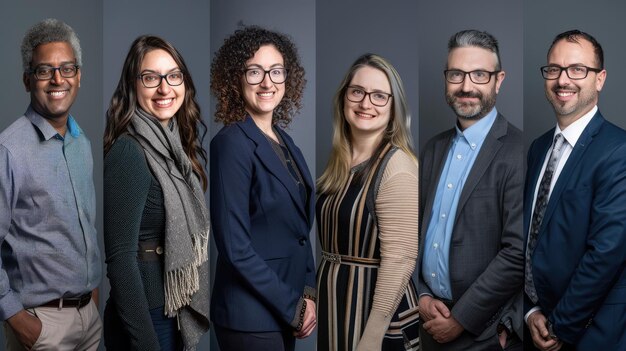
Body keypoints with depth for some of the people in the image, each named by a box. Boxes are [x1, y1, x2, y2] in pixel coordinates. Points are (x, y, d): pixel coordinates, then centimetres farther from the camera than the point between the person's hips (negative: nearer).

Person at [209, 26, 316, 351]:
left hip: (284, 310, 7)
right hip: (251, 316, -7)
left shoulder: (285, 142, 7)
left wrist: (308, 293, 0)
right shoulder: (232, 143, -16)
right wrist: (293, 307, -14)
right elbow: (235, 247, -20)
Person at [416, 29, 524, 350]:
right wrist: (421, 295, -3)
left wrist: (461, 319, -14)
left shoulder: (517, 151, -16)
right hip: (431, 319, 6)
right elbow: (417, 225, 10)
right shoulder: (434, 148, 7)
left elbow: (518, 251, -20)